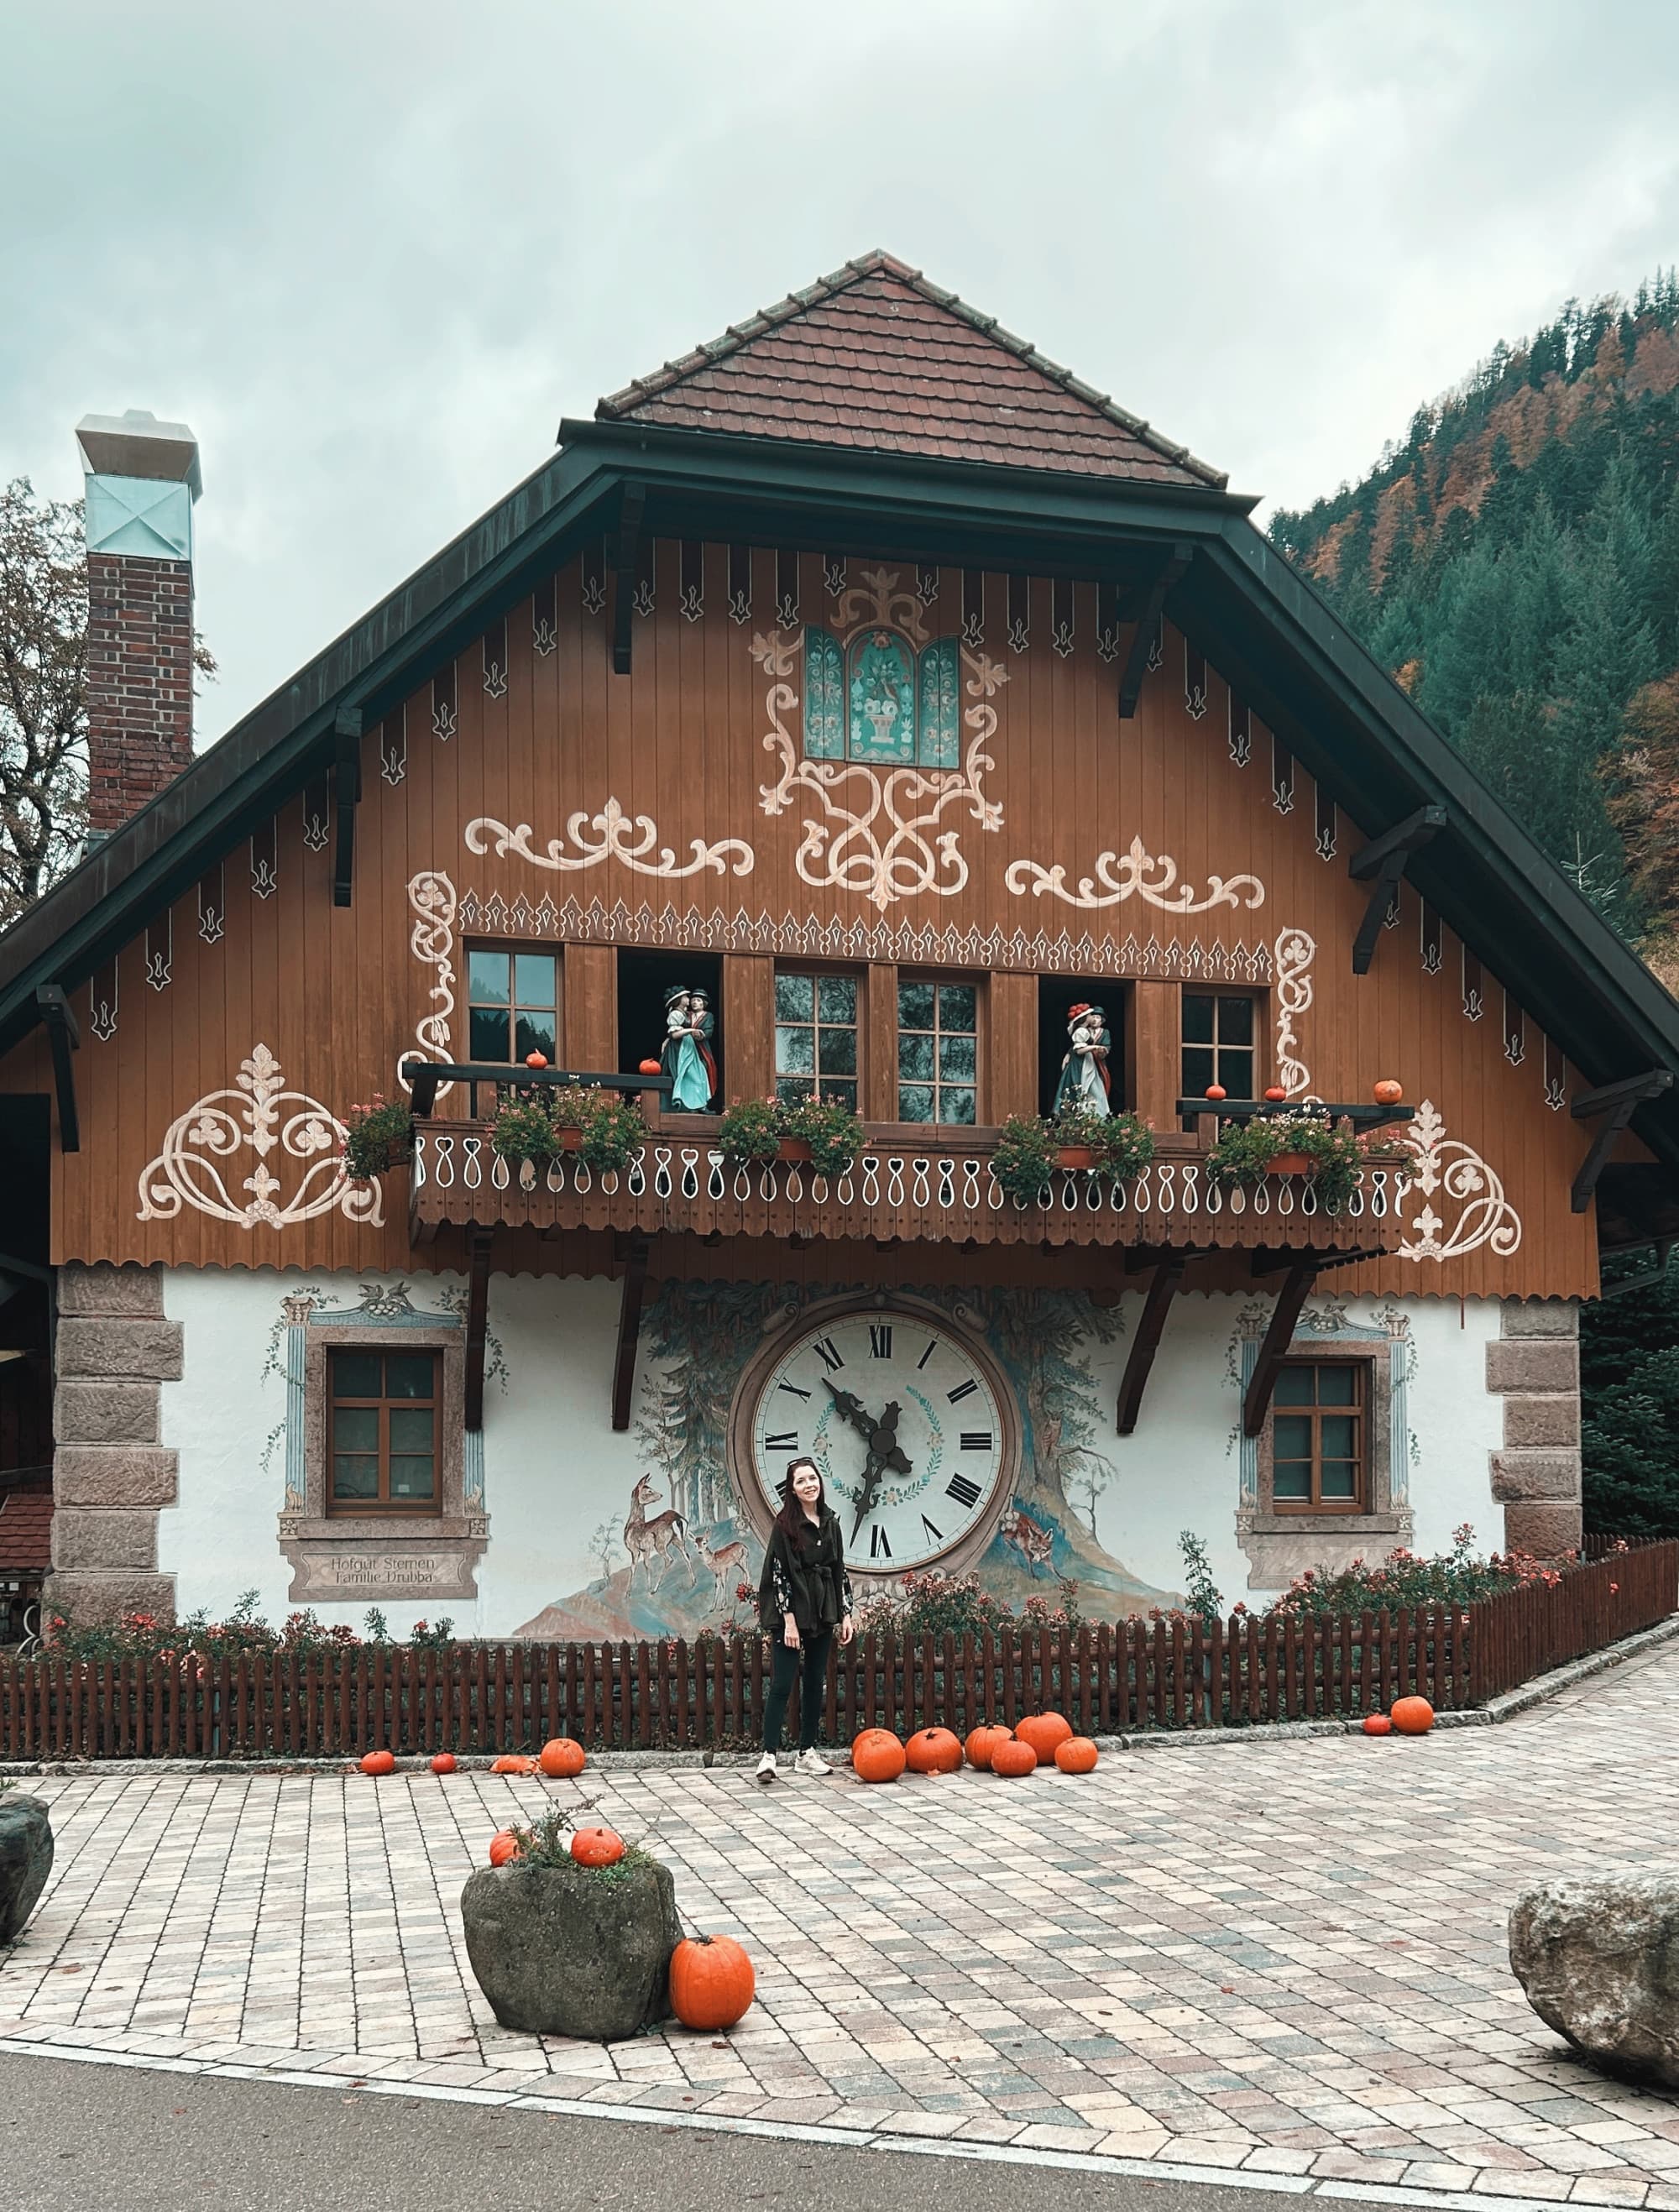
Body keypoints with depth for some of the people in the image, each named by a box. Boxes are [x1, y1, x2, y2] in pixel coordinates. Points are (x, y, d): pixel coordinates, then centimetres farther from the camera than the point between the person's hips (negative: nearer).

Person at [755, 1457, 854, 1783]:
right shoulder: (785, 1524, -8)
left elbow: (839, 1570, 12)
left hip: (822, 1612, 6)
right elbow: (778, 1572, -11)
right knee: (782, 1683, -7)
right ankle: (769, 1755, -6)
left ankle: (807, 1753, 16)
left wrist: (845, 1613, 8)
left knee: (816, 1683, 9)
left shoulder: (830, 1522, 8)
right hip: (793, 1612, -6)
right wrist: (789, 1620, -16)